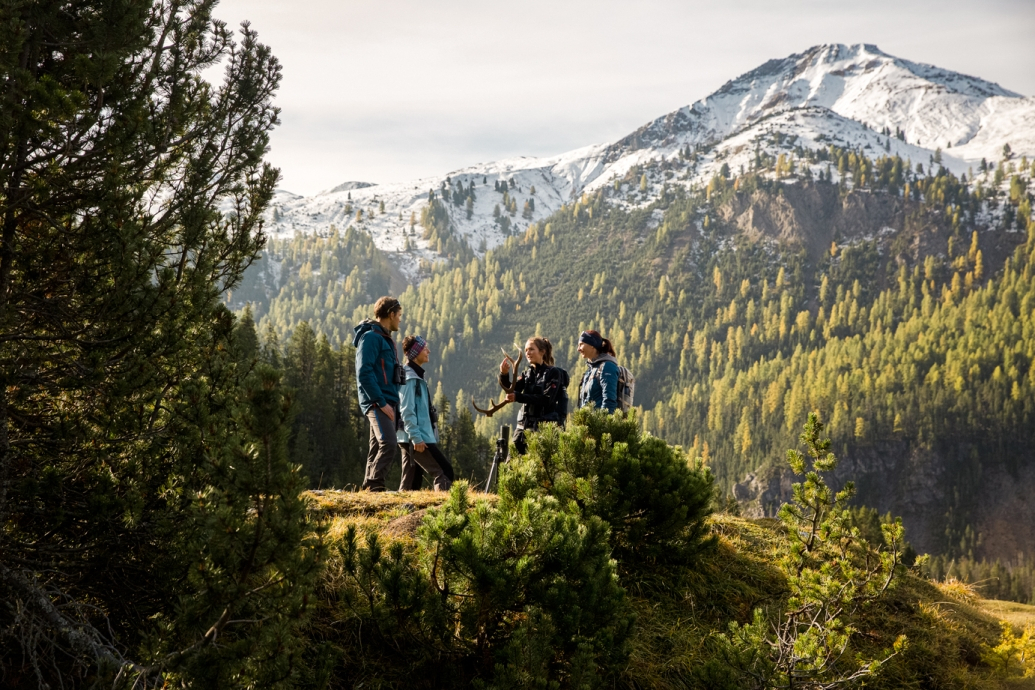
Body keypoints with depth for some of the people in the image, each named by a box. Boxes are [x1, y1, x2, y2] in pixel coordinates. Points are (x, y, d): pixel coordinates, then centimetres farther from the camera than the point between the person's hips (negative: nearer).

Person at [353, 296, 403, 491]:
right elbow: (364, 373, -18)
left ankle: (370, 488, 10)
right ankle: (375, 486, -18)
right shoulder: (371, 337, -9)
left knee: (378, 448, 8)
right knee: (388, 443, -20)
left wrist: (392, 403, 15)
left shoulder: (385, 338, 21)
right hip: (376, 402, -10)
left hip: (386, 402, 10)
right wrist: (381, 402, -19)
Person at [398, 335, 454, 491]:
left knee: (410, 482, 8)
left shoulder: (416, 376, 19)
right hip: (417, 438, -10)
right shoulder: (409, 377, -12)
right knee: (444, 471, -12)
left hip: (411, 439, 10)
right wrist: (416, 437, -23)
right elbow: (407, 411, -19)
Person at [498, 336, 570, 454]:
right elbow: (511, 390, 0)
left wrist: (518, 397, -25)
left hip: (546, 426, -6)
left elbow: (546, 399, -15)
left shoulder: (554, 373, -2)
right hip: (525, 426, 6)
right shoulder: (527, 374, 16)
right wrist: (504, 375, -20)